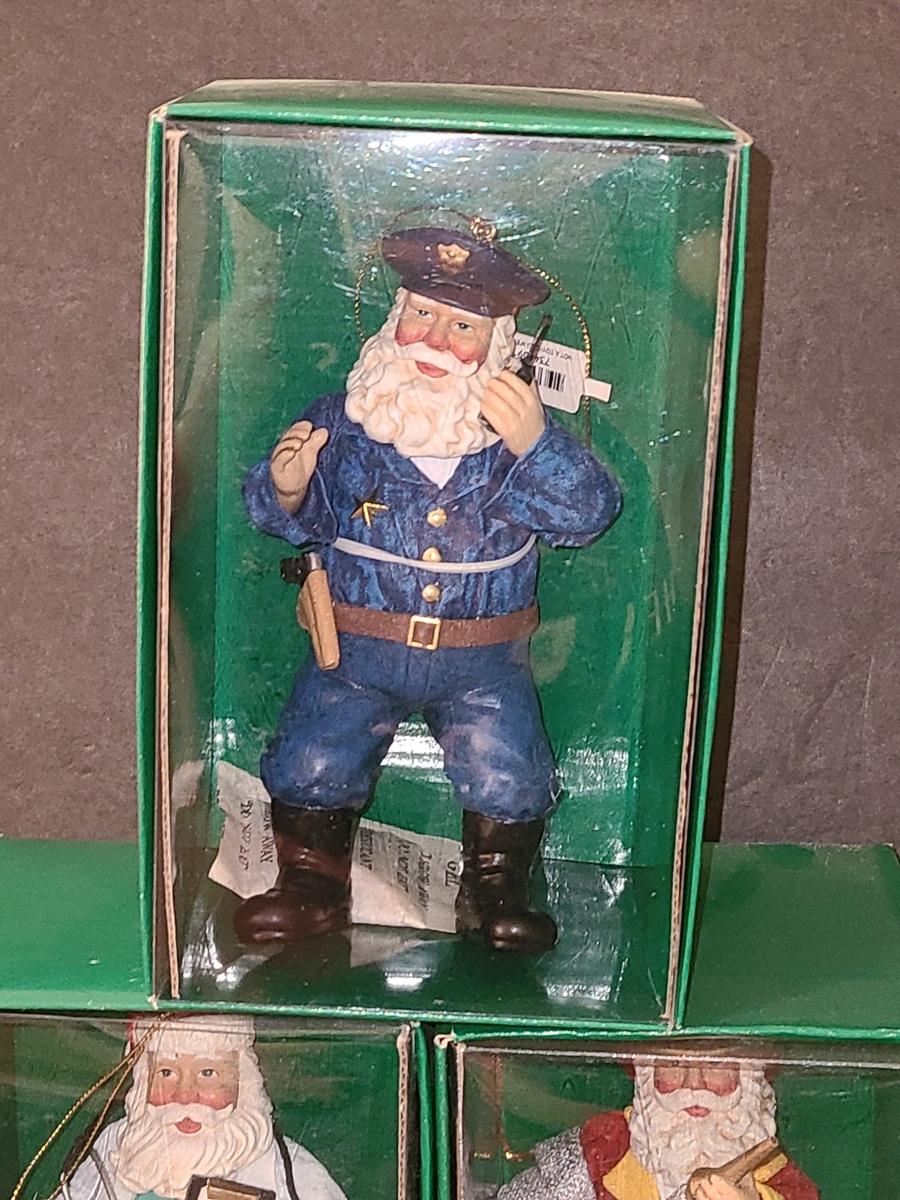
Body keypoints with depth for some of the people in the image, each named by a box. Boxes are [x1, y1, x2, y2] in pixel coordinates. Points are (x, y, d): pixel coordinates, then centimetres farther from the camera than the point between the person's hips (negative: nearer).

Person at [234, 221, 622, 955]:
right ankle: (313, 890, 16)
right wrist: (285, 489, -18)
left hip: (483, 662, 0)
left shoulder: (520, 430, -4)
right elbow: (298, 521, 5)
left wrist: (536, 447, -31)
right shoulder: (343, 424, -3)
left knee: (509, 782, -13)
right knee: (310, 768, -10)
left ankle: (495, 896, 15)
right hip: (357, 649, 1)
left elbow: (589, 516, -15)